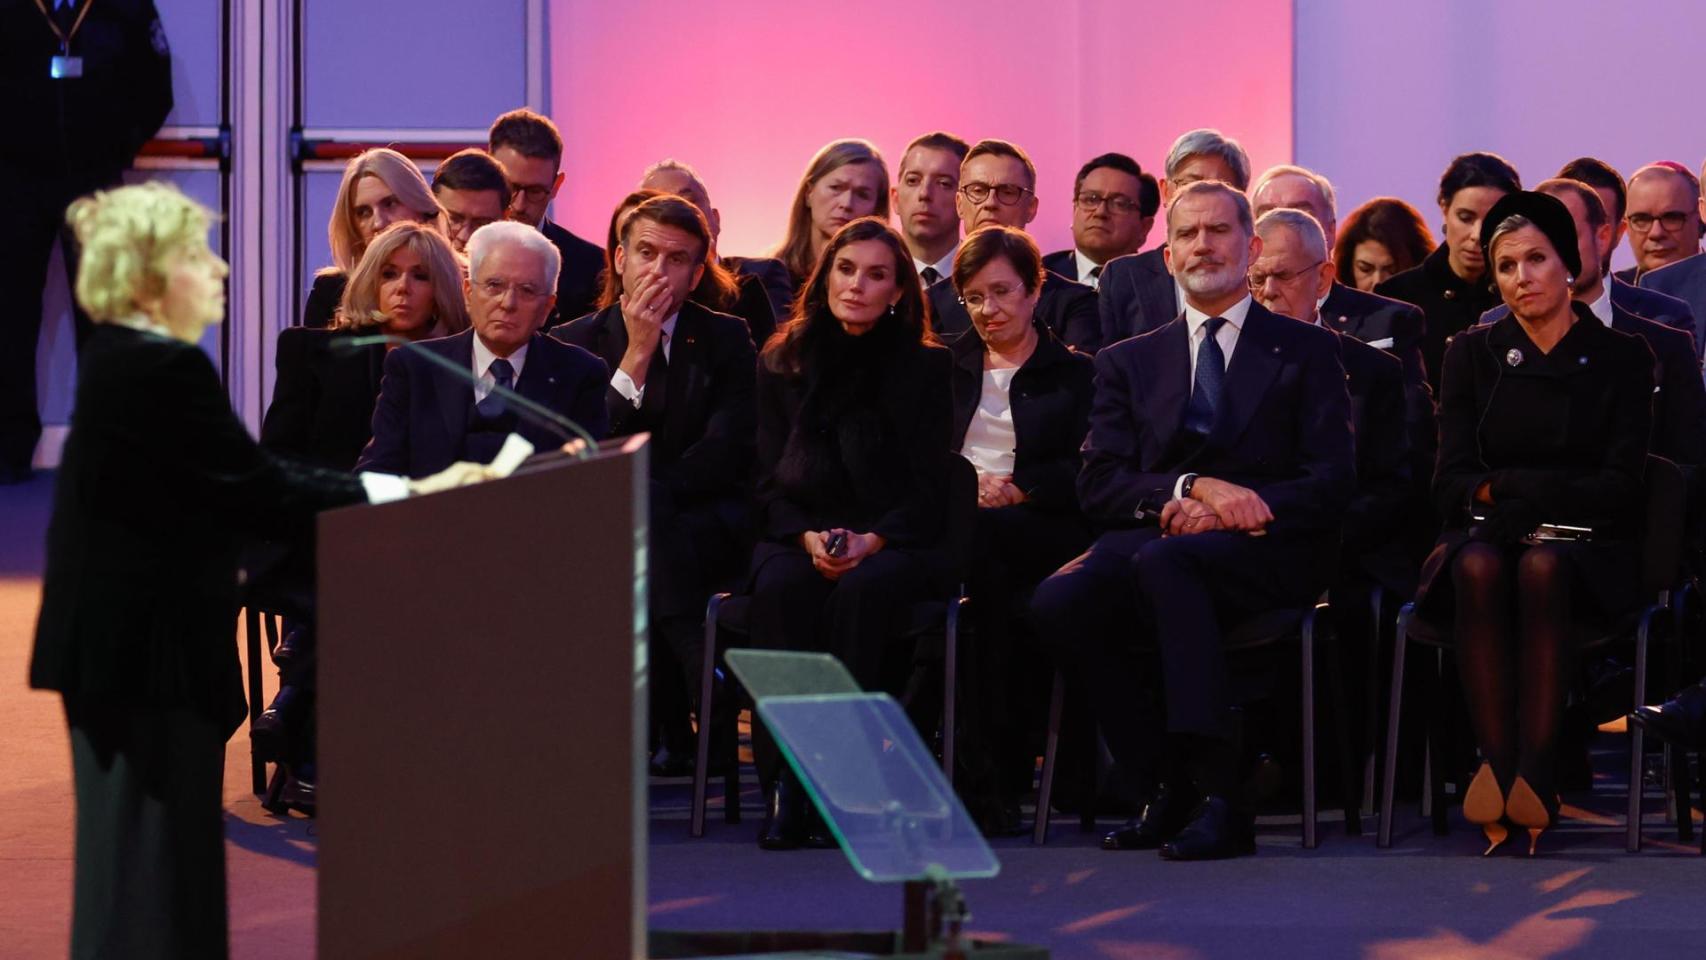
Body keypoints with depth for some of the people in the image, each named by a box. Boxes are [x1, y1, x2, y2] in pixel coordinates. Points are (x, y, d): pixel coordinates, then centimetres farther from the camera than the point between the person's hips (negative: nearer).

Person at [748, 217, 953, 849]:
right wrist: (809, 537, -13)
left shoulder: (925, 368, 7)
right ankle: (784, 782, -36)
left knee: (865, 588, -37)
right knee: (780, 588, -34)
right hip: (799, 539, 1)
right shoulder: (781, 365, 12)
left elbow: (929, 488, 1)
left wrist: (870, 542, -16)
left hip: (894, 542, -1)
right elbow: (770, 483, 7)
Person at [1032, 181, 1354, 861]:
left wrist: (1218, 513, -13)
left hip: (1264, 553, -3)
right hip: (1153, 540, 3)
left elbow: (1332, 482, 2)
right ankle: (1166, 784, -17)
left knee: (1162, 559, -38)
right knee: (1058, 601, -30)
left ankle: (1218, 795, -41)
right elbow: (1099, 485, 8)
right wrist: (1195, 488, -12)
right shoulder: (1130, 363, 21)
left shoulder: (1305, 352, 14)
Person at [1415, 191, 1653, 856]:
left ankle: (1537, 773, -44)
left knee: (1542, 568, -37)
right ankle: (1496, 767, -43)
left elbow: (1621, 488, -2)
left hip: (1588, 552, -2)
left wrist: (1509, 487, -8)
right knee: (1479, 567, -35)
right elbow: (1451, 485, 4)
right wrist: (1551, 491, -13)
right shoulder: (1473, 356, 13)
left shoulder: (1621, 358, 7)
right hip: (1488, 534, 2)